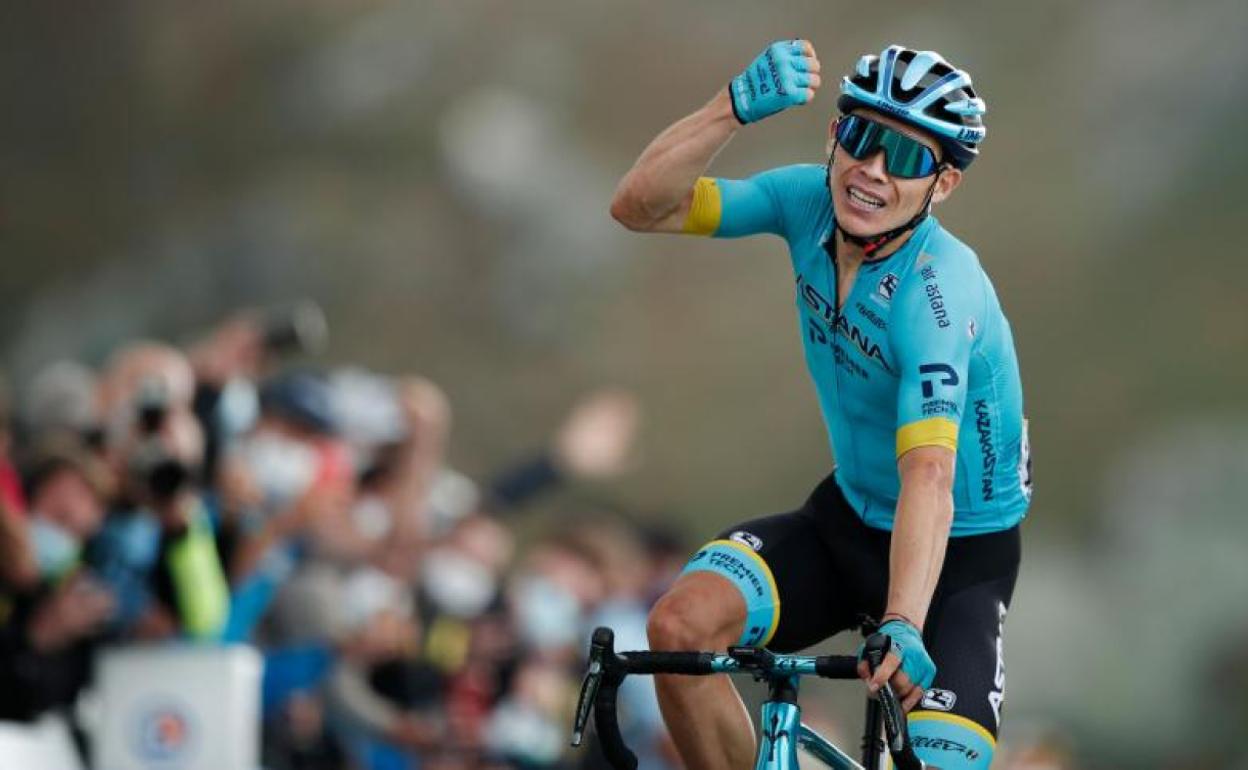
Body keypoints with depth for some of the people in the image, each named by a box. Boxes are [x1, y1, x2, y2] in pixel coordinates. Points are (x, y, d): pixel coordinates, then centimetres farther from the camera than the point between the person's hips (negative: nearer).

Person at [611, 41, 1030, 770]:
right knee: (680, 625, -21)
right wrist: (736, 107, -34)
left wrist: (902, 626, -54)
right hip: (846, 519, 5)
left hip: (957, 554, -5)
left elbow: (928, 475, -41)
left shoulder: (939, 291, -29)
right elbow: (639, 206, -18)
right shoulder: (812, 202, -11)